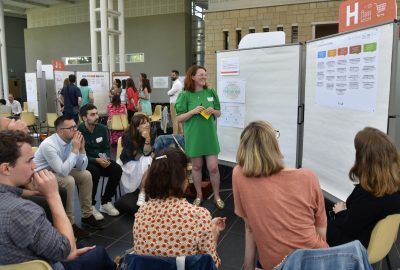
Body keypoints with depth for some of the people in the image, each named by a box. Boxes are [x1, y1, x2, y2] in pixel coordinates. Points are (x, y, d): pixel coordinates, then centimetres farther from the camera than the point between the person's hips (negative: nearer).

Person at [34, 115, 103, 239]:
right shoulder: (49, 145, -30)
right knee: (69, 181, -31)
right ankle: (69, 223, -16)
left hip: (58, 172, 8)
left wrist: (81, 148, -19)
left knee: (86, 175, -5)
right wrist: (75, 149, -33)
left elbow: (82, 167, -5)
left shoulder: (71, 140, -8)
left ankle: (87, 216, 7)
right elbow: (63, 171, -36)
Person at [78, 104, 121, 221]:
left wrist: (106, 158, -15)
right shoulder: (78, 131, -16)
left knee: (117, 169, -20)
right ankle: (90, 206, -17)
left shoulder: (102, 129, 0)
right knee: (95, 171, -36)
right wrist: (96, 160, -26)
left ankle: (106, 202, -5)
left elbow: (107, 148, 7)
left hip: (100, 160, 5)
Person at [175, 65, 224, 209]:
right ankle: (199, 195, 30)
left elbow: (219, 113, 9)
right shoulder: (185, 95, -7)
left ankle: (217, 196, 22)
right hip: (193, 136, -1)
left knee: (213, 167, 2)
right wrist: (193, 111, -20)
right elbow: (179, 118, -6)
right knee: (196, 167, 12)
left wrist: (213, 111, -13)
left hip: (210, 135, 2)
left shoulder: (211, 92, 1)